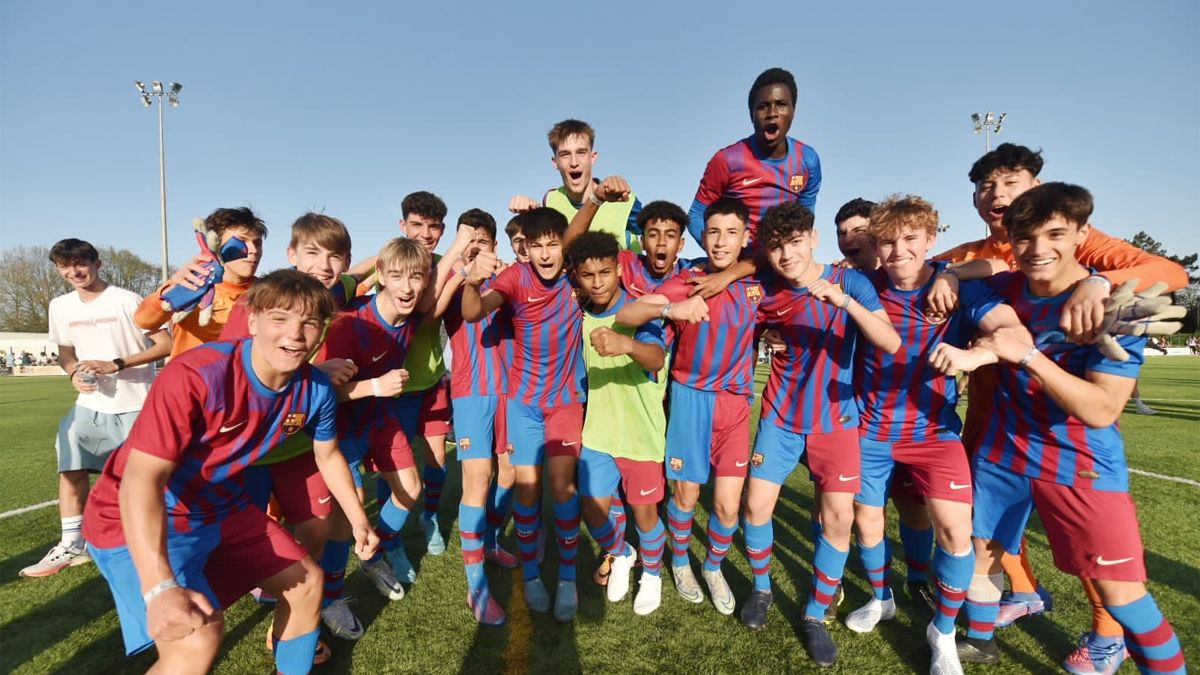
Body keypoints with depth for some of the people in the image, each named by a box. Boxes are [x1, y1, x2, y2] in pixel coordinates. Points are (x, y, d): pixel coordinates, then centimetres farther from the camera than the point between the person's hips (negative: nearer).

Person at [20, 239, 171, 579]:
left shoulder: (126, 301, -13)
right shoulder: (60, 306, 7)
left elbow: (166, 345, -15)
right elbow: (66, 352, 18)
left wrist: (115, 365, -21)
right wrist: (75, 374, -4)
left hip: (136, 406, -6)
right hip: (90, 404, 6)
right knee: (70, 469, 4)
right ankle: (72, 545, 19)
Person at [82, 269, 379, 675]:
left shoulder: (315, 390, -12)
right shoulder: (195, 375, -33)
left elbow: (328, 457, 7)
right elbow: (140, 480, -34)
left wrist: (358, 520, 11)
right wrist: (160, 588, -43)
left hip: (222, 509, 7)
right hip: (138, 521, -6)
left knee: (308, 580, 12)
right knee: (199, 637, -25)